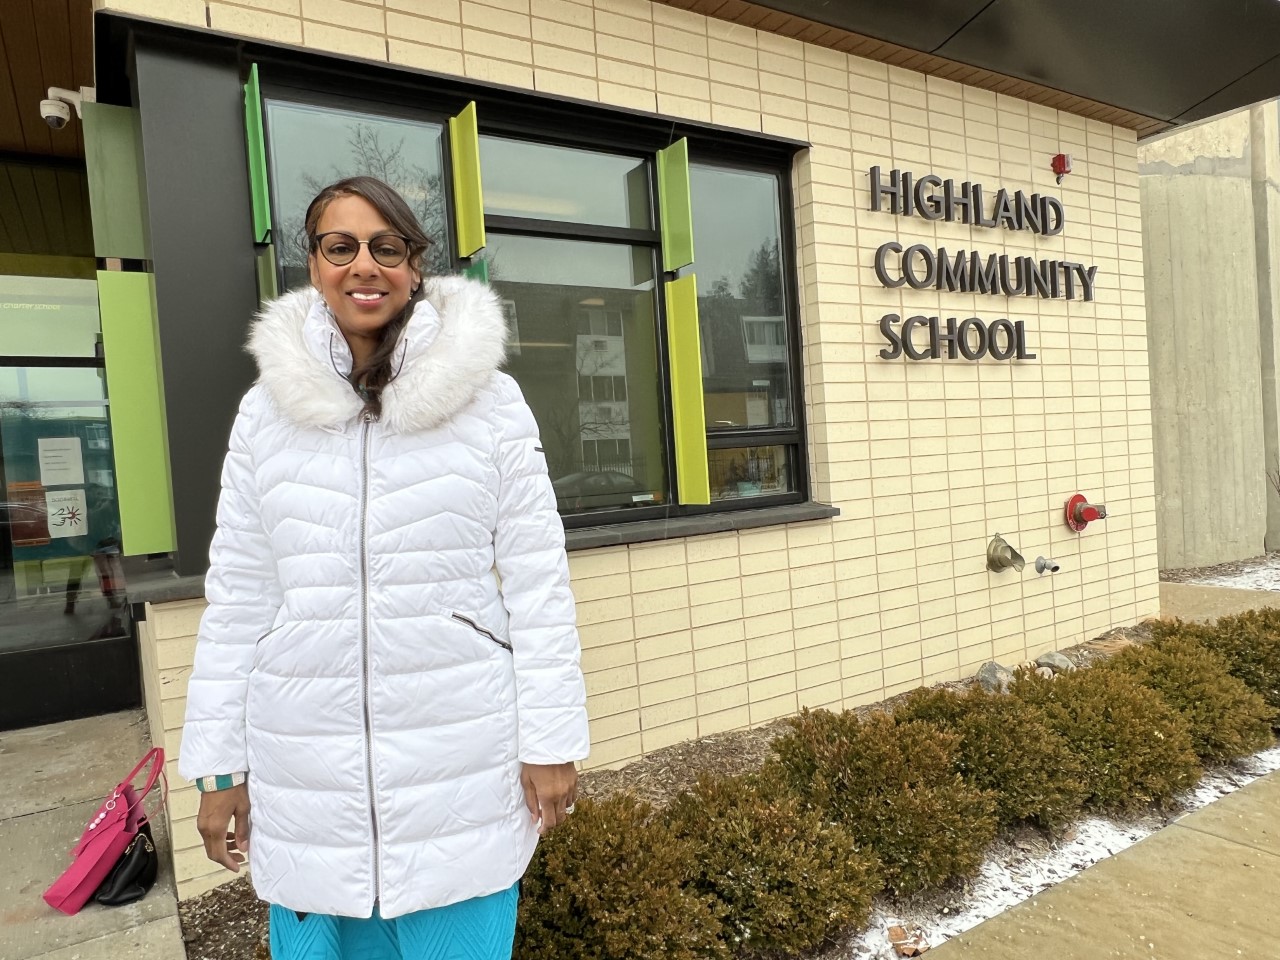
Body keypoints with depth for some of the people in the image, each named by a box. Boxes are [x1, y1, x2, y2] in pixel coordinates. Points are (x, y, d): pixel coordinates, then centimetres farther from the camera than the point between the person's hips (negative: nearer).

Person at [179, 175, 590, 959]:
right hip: (307, 777, 2)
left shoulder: (489, 399, -5)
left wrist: (552, 742, -5)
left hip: (463, 771, -2)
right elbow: (237, 599, 5)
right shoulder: (266, 410, 2)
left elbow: (537, 579, -5)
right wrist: (219, 764, 7)